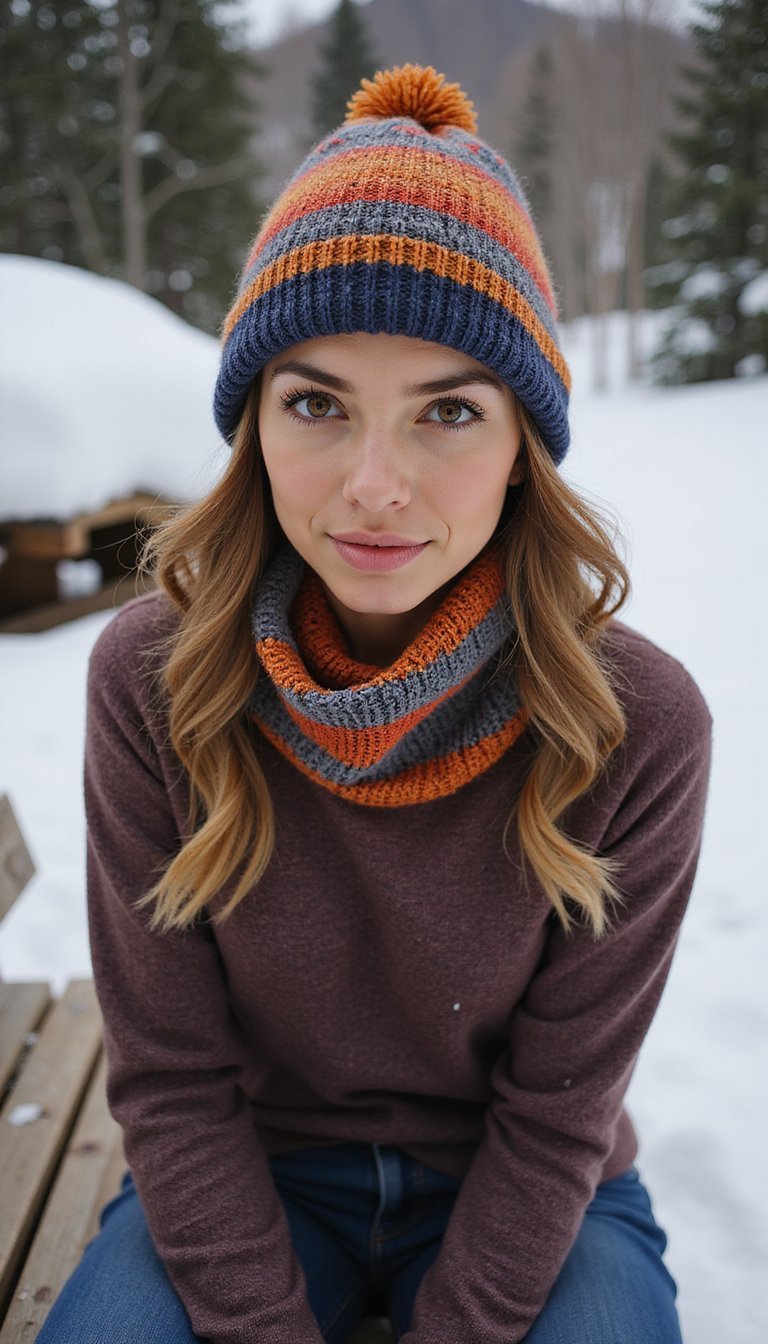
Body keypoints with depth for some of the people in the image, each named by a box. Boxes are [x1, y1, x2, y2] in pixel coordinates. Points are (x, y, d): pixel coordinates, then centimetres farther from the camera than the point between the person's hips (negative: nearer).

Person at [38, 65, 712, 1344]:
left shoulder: (642, 725, -21)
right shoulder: (151, 682, -18)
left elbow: (558, 1109, -12)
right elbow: (170, 1076, -11)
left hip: (530, 1199, 1)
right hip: (247, 1175, 0)